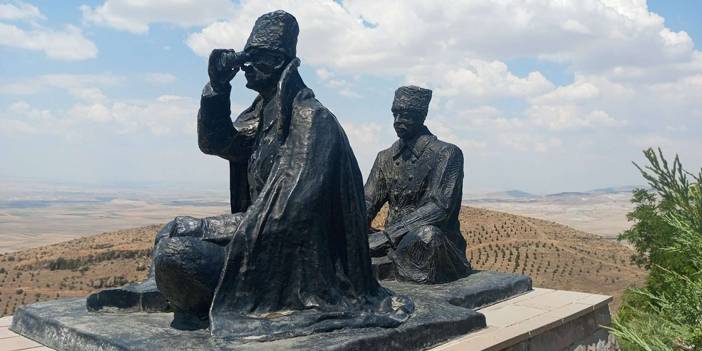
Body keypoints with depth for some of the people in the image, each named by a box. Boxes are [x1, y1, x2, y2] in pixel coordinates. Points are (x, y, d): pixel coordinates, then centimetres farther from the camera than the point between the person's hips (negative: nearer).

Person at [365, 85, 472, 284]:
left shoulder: (447, 154, -4)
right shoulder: (385, 158, 15)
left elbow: (441, 206, -15)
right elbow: (367, 204, 9)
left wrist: (389, 233, -24)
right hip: (394, 243, 4)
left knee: (425, 234, -38)